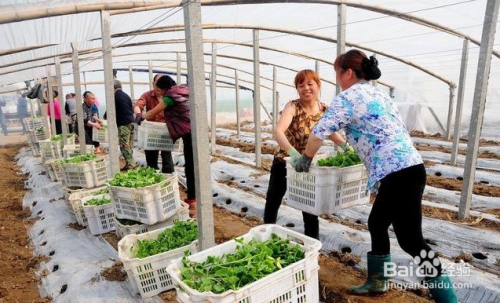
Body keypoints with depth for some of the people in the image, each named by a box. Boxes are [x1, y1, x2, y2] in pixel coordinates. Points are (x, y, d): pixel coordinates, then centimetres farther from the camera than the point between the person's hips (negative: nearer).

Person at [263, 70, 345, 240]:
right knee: (273, 199, 14)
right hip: (284, 162, -2)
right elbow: (277, 132, -38)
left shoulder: (324, 110, -9)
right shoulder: (293, 107, -22)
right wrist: (292, 152, -55)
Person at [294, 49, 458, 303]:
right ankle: (377, 282, 35)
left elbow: (318, 134, -10)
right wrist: (354, 146, 33)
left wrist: (305, 160, 7)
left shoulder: (348, 97, -7)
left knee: (411, 241, -2)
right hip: (408, 169, 10)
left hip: (397, 174, -10)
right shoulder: (378, 93, 19)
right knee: (377, 224, 20)